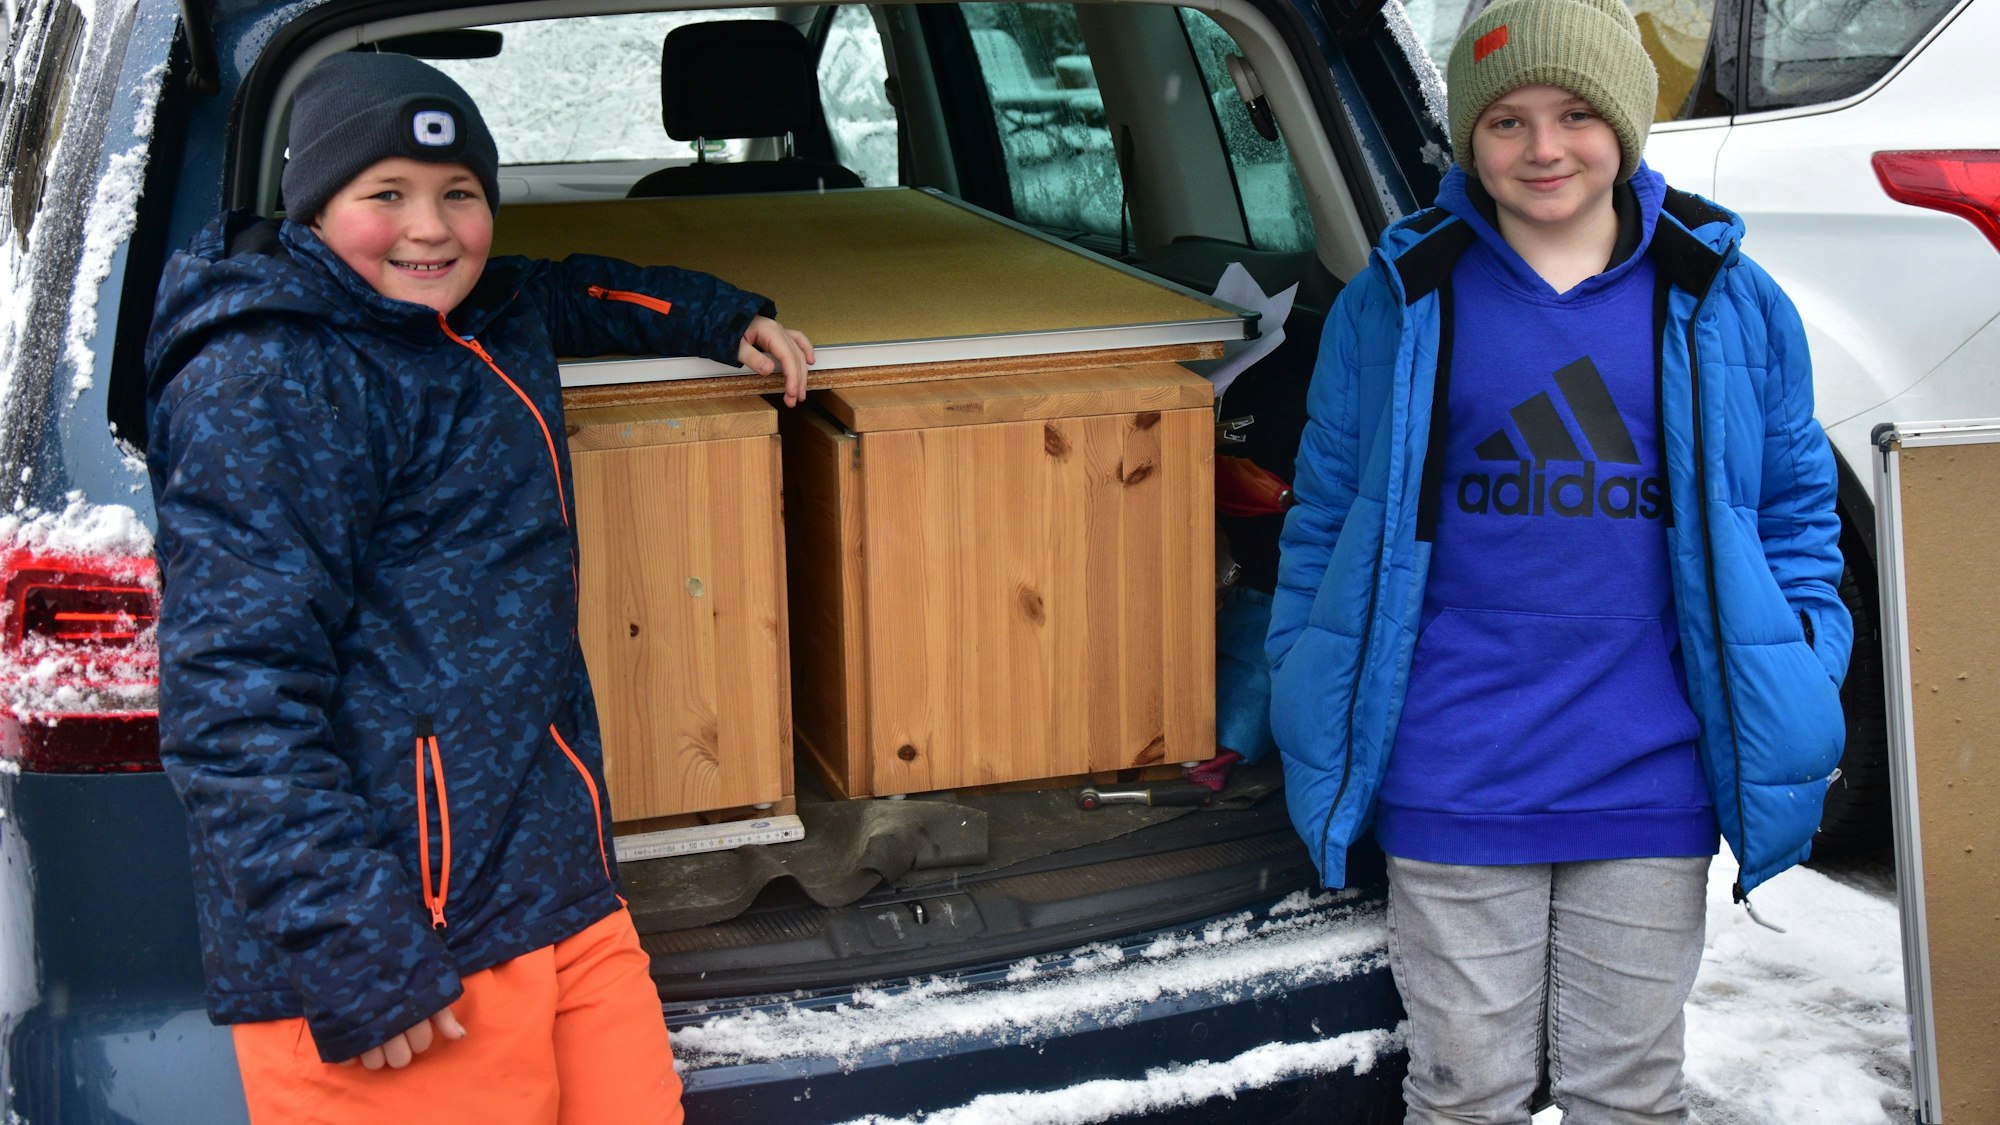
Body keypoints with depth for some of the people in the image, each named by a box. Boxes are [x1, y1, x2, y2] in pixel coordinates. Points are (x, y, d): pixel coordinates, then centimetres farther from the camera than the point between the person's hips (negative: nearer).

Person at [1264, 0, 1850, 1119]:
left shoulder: (1730, 305, 3)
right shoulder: (1397, 302, 1)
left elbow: (1795, 509, 11)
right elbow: (1329, 514, 7)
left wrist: (1799, 698, 4)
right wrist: (1311, 718, 6)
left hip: (1652, 777, 1)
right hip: (1453, 781, -1)